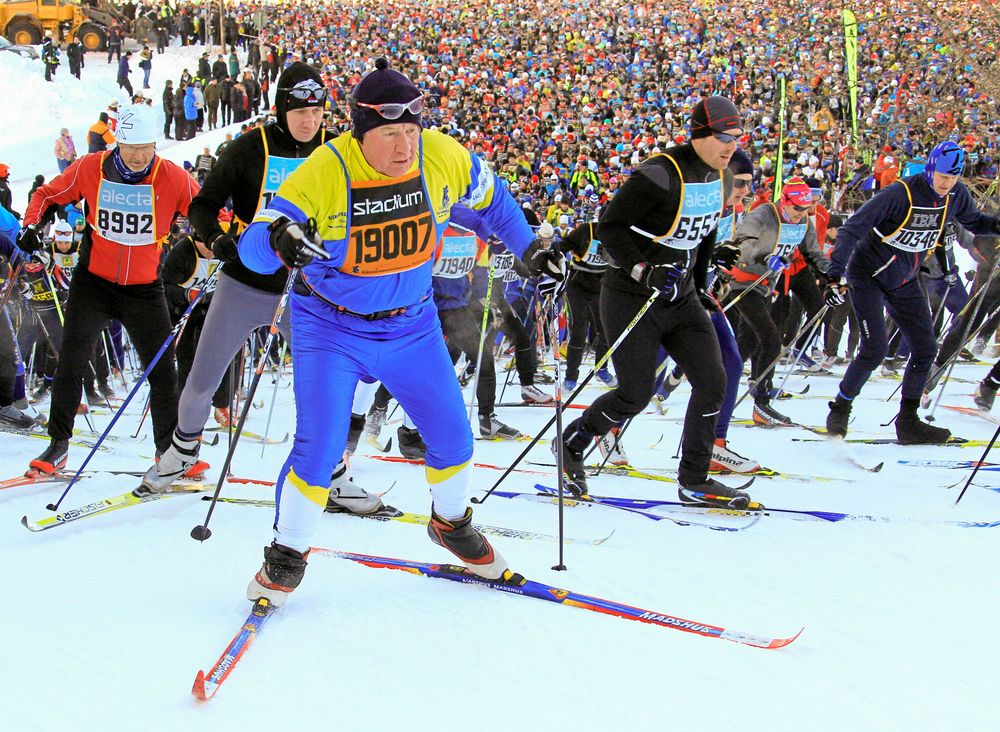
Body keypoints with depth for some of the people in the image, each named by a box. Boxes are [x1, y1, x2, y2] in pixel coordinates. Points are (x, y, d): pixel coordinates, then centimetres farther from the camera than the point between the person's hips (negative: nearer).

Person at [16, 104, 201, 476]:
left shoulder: (172, 178, -12)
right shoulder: (92, 168, -9)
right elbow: (48, 194, 6)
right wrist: (31, 225, -10)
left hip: (144, 288, 0)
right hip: (93, 281, 0)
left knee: (162, 369, 1)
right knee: (71, 360, -6)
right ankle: (58, 445, 6)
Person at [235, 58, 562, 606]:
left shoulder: (442, 158, -15)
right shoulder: (323, 174, -27)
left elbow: (489, 197, 8)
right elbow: (252, 245, -30)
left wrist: (528, 248, 6)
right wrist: (279, 241, -52)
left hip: (411, 325, 4)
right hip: (332, 327, -4)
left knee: (453, 436, 7)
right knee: (320, 447, -15)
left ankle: (451, 523, 38)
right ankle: (287, 555, 8)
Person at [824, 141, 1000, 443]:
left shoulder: (956, 195, -8)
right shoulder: (900, 194, -27)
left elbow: (974, 222, 12)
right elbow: (852, 229, -28)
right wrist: (835, 274, -37)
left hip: (904, 281, 7)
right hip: (868, 275, -7)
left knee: (925, 348, 3)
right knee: (875, 348, -15)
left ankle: (908, 422, 13)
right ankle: (840, 410, 5)